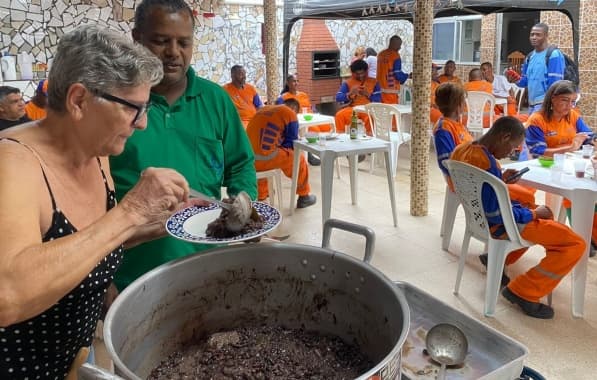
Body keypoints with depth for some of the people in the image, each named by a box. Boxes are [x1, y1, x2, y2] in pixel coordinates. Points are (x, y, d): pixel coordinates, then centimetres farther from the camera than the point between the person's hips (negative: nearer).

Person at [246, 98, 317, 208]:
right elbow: (291, 143, 7)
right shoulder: (290, 114, 1)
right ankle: (304, 197, 31)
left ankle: (261, 195, 50)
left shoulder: (263, 109, 18)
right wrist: (282, 145, 27)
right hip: (265, 158, -6)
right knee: (299, 159, 17)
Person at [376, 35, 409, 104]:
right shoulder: (395, 55, -9)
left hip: (380, 88, 7)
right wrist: (408, 76, 6)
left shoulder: (381, 54, 12)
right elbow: (398, 74, -10)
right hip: (391, 89, -7)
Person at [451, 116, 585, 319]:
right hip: (499, 224, -10)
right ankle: (523, 292, -1)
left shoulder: (464, 148, -2)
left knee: (544, 215, 32)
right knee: (576, 244, -8)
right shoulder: (486, 163, -30)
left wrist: (500, 178, 4)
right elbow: (495, 214, -28)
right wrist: (534, 214, -14)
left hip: (480, 215, 10)